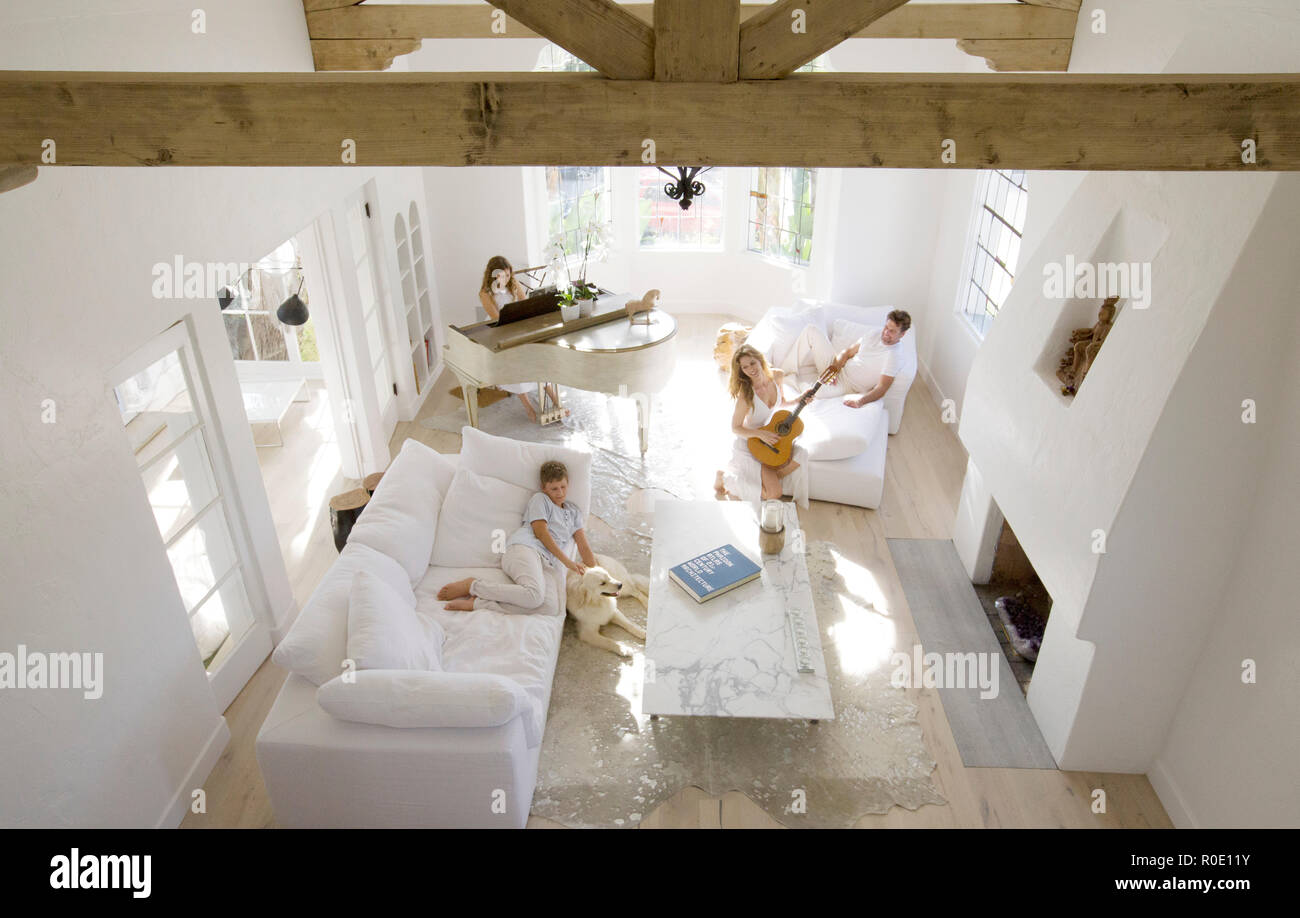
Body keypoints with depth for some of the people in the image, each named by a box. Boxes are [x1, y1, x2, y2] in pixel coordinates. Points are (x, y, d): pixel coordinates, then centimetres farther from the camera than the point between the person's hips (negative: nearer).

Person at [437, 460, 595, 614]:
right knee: (534, 595, -37)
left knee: (536, 605, -32)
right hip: (525, 547, -5)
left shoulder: (574, 511, 32)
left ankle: (474, 603, -30)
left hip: (542, 563, 5)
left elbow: (583, 545, 25)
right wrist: (567, 561, -4)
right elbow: (540, 531, 2)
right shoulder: (540, 499, 15)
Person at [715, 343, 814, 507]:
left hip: (772, 435, 7)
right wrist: (761, 434, -28)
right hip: (750, 443, -7)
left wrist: (799, 400, -8)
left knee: (801, 453, -21)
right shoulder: (746, 395, -27)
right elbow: (735, 428, -17)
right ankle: (725, 477, 4)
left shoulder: (776, 376, -9)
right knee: (774, 493, -15)